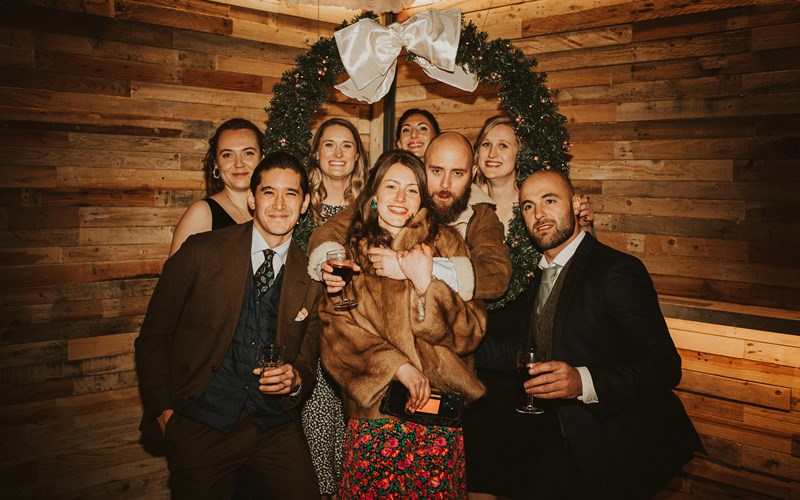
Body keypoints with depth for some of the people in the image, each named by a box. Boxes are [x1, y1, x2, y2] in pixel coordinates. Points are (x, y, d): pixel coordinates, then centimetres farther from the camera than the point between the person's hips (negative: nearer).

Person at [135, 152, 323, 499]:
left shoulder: (311, 277, 2)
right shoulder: (201, 253, -6)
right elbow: (153, 338, 1)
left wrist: (295, 380, -10)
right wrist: (163, 411, -6)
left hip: (275, 428, 2)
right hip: (199, 427, -2)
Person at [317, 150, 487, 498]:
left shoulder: (446, 243, 4)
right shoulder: (352, 249, 7)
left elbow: (468, 332, -3)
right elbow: (337, 329, -1)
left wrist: (425, 284, -18)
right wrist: (396, 365, -14)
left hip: (439, 409, 0)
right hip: (373, 409, 1)